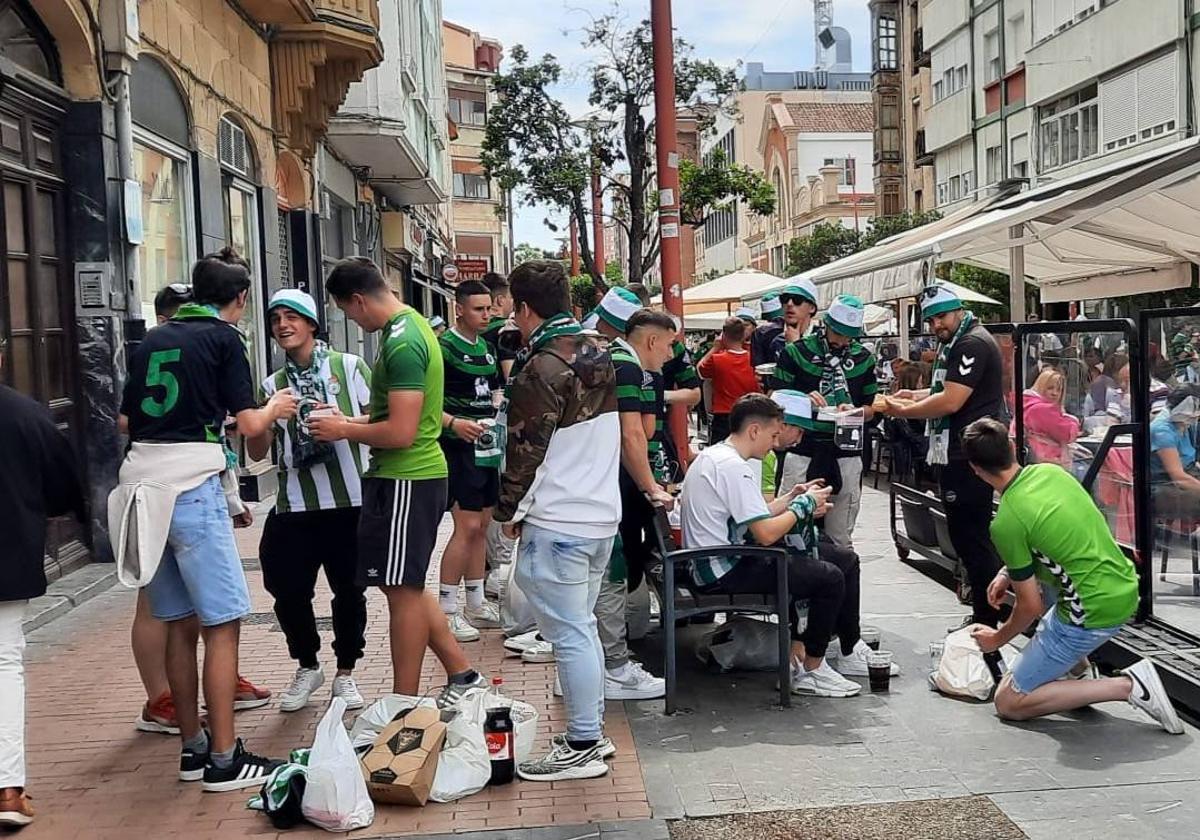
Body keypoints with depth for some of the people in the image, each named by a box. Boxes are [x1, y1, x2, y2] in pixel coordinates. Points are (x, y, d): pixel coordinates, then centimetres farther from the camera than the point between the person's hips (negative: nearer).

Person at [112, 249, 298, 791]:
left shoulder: (151, 340, 16)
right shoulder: (224, 338, -1)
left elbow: (126, 418, 20)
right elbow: (249, 424, -6)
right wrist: (276, 408, 15)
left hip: (143, 482, 7)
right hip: (191, 485, -7)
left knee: (179, 622, 14)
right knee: (222, 622, -2)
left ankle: (192, 748, 22)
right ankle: (223, 760, 0)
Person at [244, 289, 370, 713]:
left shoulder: (348, 367, 4)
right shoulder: (273, 385, 13)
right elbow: (257, 451, 9)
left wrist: (340, 421, -15)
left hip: (350, 500, -3)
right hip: (295, 505, 3)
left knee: (349, 590, 5)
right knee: (288, 590, 3)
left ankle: (345, 672, 25)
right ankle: (307, 666, 28)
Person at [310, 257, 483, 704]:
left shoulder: (402, 343, -19)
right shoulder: (412, 324, 13)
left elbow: (401, 432, -24)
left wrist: (343, 431, -10)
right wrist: (352, 422, 14)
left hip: (405, 481, -10)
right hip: (415, 475, 10)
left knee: (403, 590, 0)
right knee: (408, 587, 17)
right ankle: (462, 675, 25)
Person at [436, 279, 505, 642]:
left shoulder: (487, 347, 14)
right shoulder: (445, 347, -11)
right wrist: (453, 423, -29)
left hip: (486, 445, 8)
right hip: (458, 447, -8)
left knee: (482, 526, 12)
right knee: (467, 527, -10)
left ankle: (476, 604, 22)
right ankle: (445, 611, -1)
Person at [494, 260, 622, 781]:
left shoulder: (541, 369, -16)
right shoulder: (598, 358, 9)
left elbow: (526, 451, -14)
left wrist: (509, 510, -1)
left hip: (557, 523, -9)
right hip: (602, 514, 9)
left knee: (569, 634, -1)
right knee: (583, 626, 18)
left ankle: (583, 747, 8)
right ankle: (592, 730, 27)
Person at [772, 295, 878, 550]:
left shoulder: (864, 358, 10)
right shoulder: (796, 352, 1)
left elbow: (871, 408, 14)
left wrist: (853, 411, -8)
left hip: (846, 454, 2)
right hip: (802, 451, -2)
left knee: (840, 539, 8)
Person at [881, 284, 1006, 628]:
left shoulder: (971, 343, -14)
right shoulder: (955, 343, 19)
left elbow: (951, 401, -21)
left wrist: (905, 412, -9)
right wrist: (916, 396, 12)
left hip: (968, 456, -11)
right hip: (958, 454, 11)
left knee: (972, 538, -6)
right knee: (967, 536, 15)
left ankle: (987, 621, 0)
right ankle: (983, 617, 24)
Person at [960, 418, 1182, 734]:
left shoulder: (1006, 523, -19)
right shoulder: (1051, 471, 3)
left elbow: (1031, 606, -11)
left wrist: (996, 639, 7)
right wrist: (1010, 572, 15)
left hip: (1095, 612, -8)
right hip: (1127, 589, 8)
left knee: (1009, 702, 3)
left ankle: (1129, 685, -6)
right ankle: (1078, 668, 25)